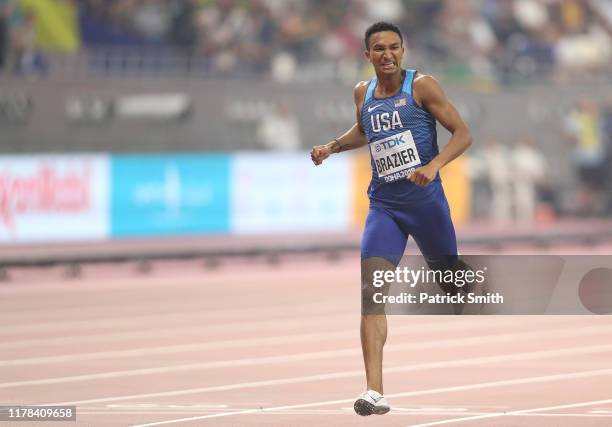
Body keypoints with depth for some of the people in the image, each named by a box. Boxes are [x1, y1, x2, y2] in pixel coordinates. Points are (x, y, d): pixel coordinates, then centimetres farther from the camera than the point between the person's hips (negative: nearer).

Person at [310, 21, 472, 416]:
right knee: (372, 292, -14)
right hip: (384, 205, 3)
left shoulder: (422, 86, -6)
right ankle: (375, 391, -22)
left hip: (426, 201, -3)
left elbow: (463, 134, -8)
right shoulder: (363, 92, 9)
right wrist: (332, 147, 15)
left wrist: (434, 165, -23)